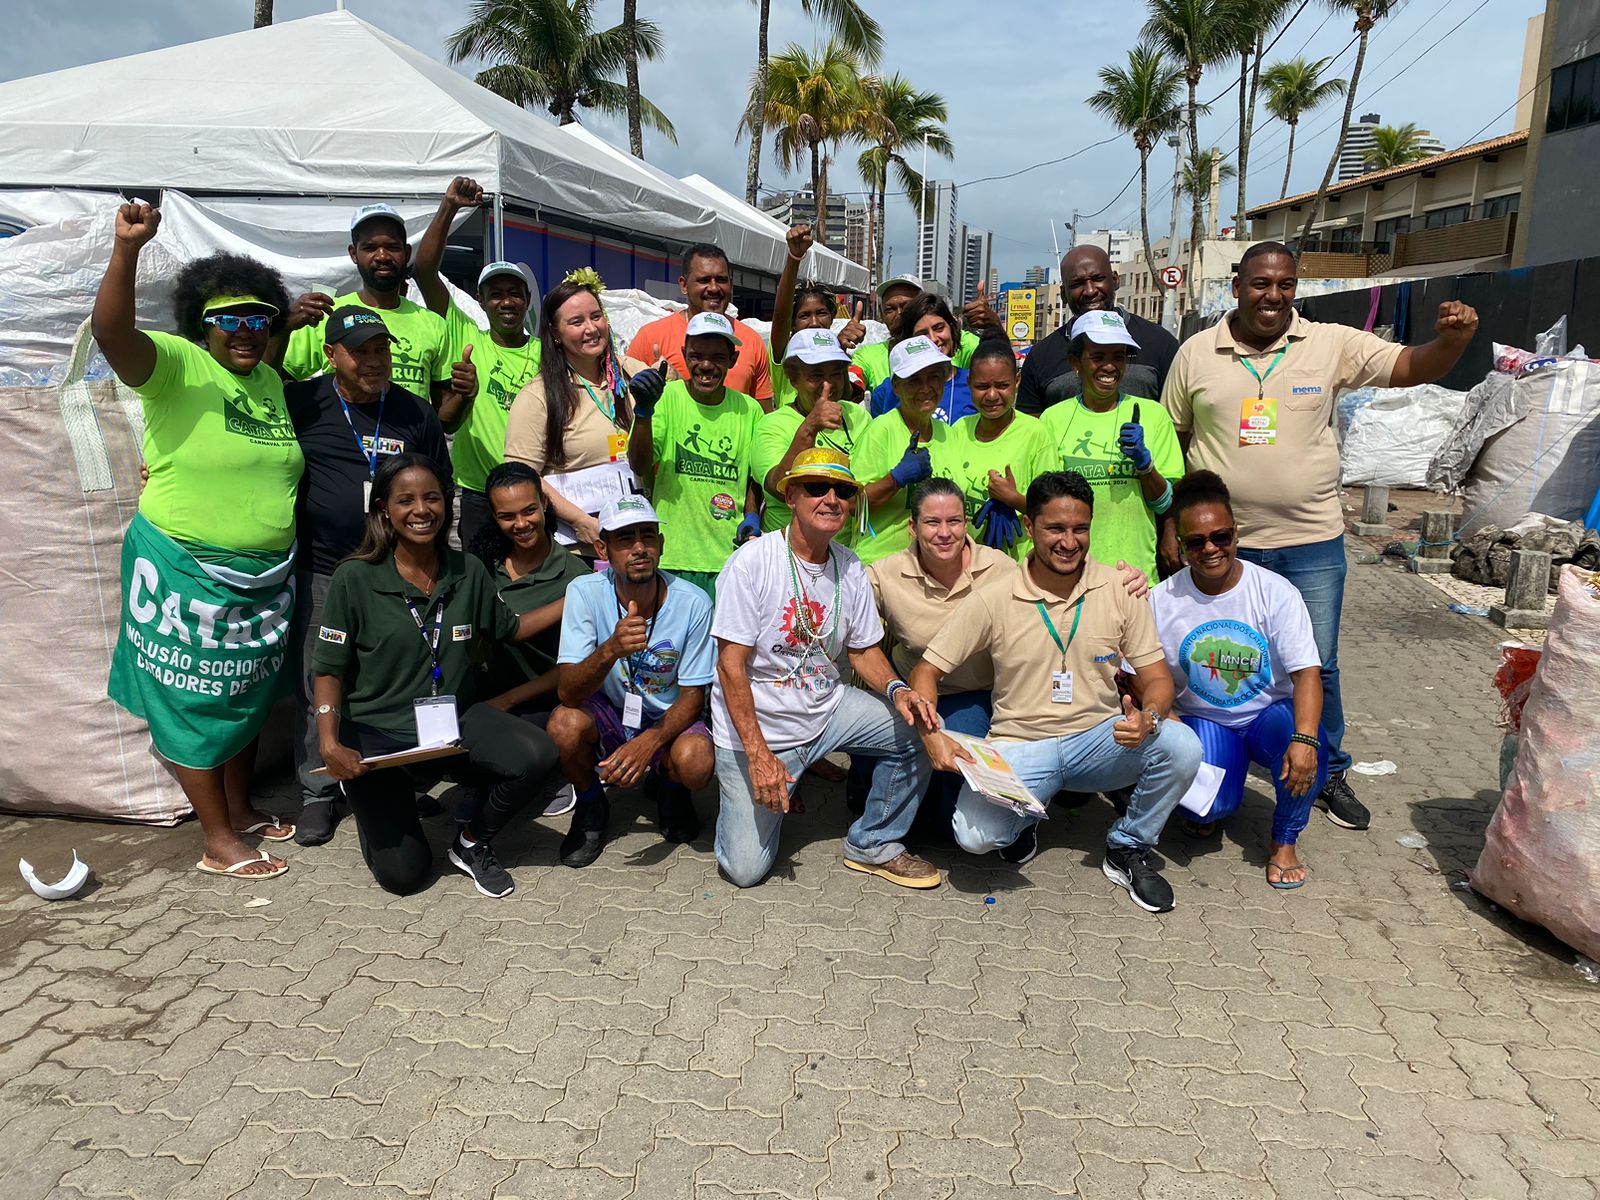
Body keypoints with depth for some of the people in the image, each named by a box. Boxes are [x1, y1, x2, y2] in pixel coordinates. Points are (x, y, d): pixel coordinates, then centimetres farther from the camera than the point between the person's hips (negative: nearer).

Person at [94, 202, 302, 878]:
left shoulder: (270, 381, 8)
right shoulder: (175, 365, -12)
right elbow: (111, 332, -32)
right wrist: (126, 249, -43)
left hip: (263, 575, 7)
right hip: (188, 573, -7)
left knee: (248, 695, 18)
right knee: (195, 701, 4)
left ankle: (241, 810, 35)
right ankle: (218, 841, 15)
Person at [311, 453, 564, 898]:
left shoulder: (468, 571, 1)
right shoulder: (355, 578, -11)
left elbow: (508, 629, 15)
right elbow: (329, 670, -6)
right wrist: (330, 744, -19)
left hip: (456, 719, 3)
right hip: (377, 732, -3)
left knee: (537, 756, -26)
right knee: (401, 873, -7)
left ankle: (472, 843, 3)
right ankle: (371, 793, 28)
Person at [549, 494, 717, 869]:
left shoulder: (693, 603, -19)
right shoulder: (585, 593, -19)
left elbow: (692, 696, -11)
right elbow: (569, 693, -25)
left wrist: (648, 742, -30)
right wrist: (611, 650, -46)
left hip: (667, 721, 0)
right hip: (607, 717, 1)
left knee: (697, 763, -32)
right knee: (564, 724, -31)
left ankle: (669, 791, 9)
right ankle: (591, 807, 2)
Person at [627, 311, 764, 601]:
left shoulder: (748, 410, 6)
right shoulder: (666, 397, -3)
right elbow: (640, 468, -12)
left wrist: (752, 515, 1)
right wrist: (643, 411, -26)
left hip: (730, 558, 3)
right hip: (670, 557, -2)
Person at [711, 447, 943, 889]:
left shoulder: (851, 569, -1)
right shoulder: (751, 562, -18)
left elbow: (864, 650, 7)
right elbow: (731, 666, -19)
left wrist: (897, 690, -16)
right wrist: (759, 755, -25)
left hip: (828, 709, 5)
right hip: (755, 725, -5)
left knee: (919, 725, -15)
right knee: (745, 869, -8)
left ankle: (872, 844, 6)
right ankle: (771, 791, 25)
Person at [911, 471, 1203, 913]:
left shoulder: (1120, 590, -3)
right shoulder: (993, 600, -8)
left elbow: (1157, 678, -1)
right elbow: (926, 672, -4)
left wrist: (1148, 718, -25)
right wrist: (932, 736, -23)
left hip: (1100, 739, 2)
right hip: (1019, 748, -2)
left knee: (1181, 746, -27)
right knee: (974, 834, -28)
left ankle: (1127, 851, 2)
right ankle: (1023, 820, 13)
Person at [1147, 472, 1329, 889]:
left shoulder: (1275, 591, -13)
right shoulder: (1163, 600, -9)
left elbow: (1306, 672, -20)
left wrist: (1305, 738, -36)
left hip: (1270, 716, 0)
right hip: (1201, 720, 0)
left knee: (1305, 744, -35)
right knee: (1204, 807, -26)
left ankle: (1285, 840, -4)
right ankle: (1208, 807, 18)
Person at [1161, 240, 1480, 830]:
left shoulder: (1332, 345, -2)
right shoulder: (1197, 353, -1)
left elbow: (1412, 368, -3)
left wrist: (1451, 339, -27)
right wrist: (1171, 527, 0)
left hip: (1312, 543, 0)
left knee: (1318, 667, 10)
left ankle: (1329, 774, 30)